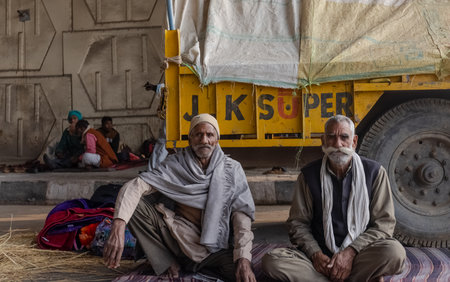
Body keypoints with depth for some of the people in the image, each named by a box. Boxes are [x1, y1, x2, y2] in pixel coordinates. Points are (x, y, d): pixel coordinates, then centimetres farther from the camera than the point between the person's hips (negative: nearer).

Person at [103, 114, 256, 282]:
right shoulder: (175, 164, -4)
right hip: (176, 235, 1)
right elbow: (135, 186, -17)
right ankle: (168, 264, -7)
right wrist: (118, 225, -37)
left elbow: (242, 213, -12)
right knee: (134, 205, -18)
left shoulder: (232, 170, -3)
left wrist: (243, 258, -28)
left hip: (214, 246, -1)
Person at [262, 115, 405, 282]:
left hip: (361, 254, -1)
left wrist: (351, 252, -16)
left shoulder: (375, 172, 2)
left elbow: (384, 223, -2)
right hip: (322, 255, 1)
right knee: (271, 260, -26)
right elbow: (298, 223, 6)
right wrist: (315, 254, -13)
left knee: (394, 252, -33)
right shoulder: (309, 175, 5)